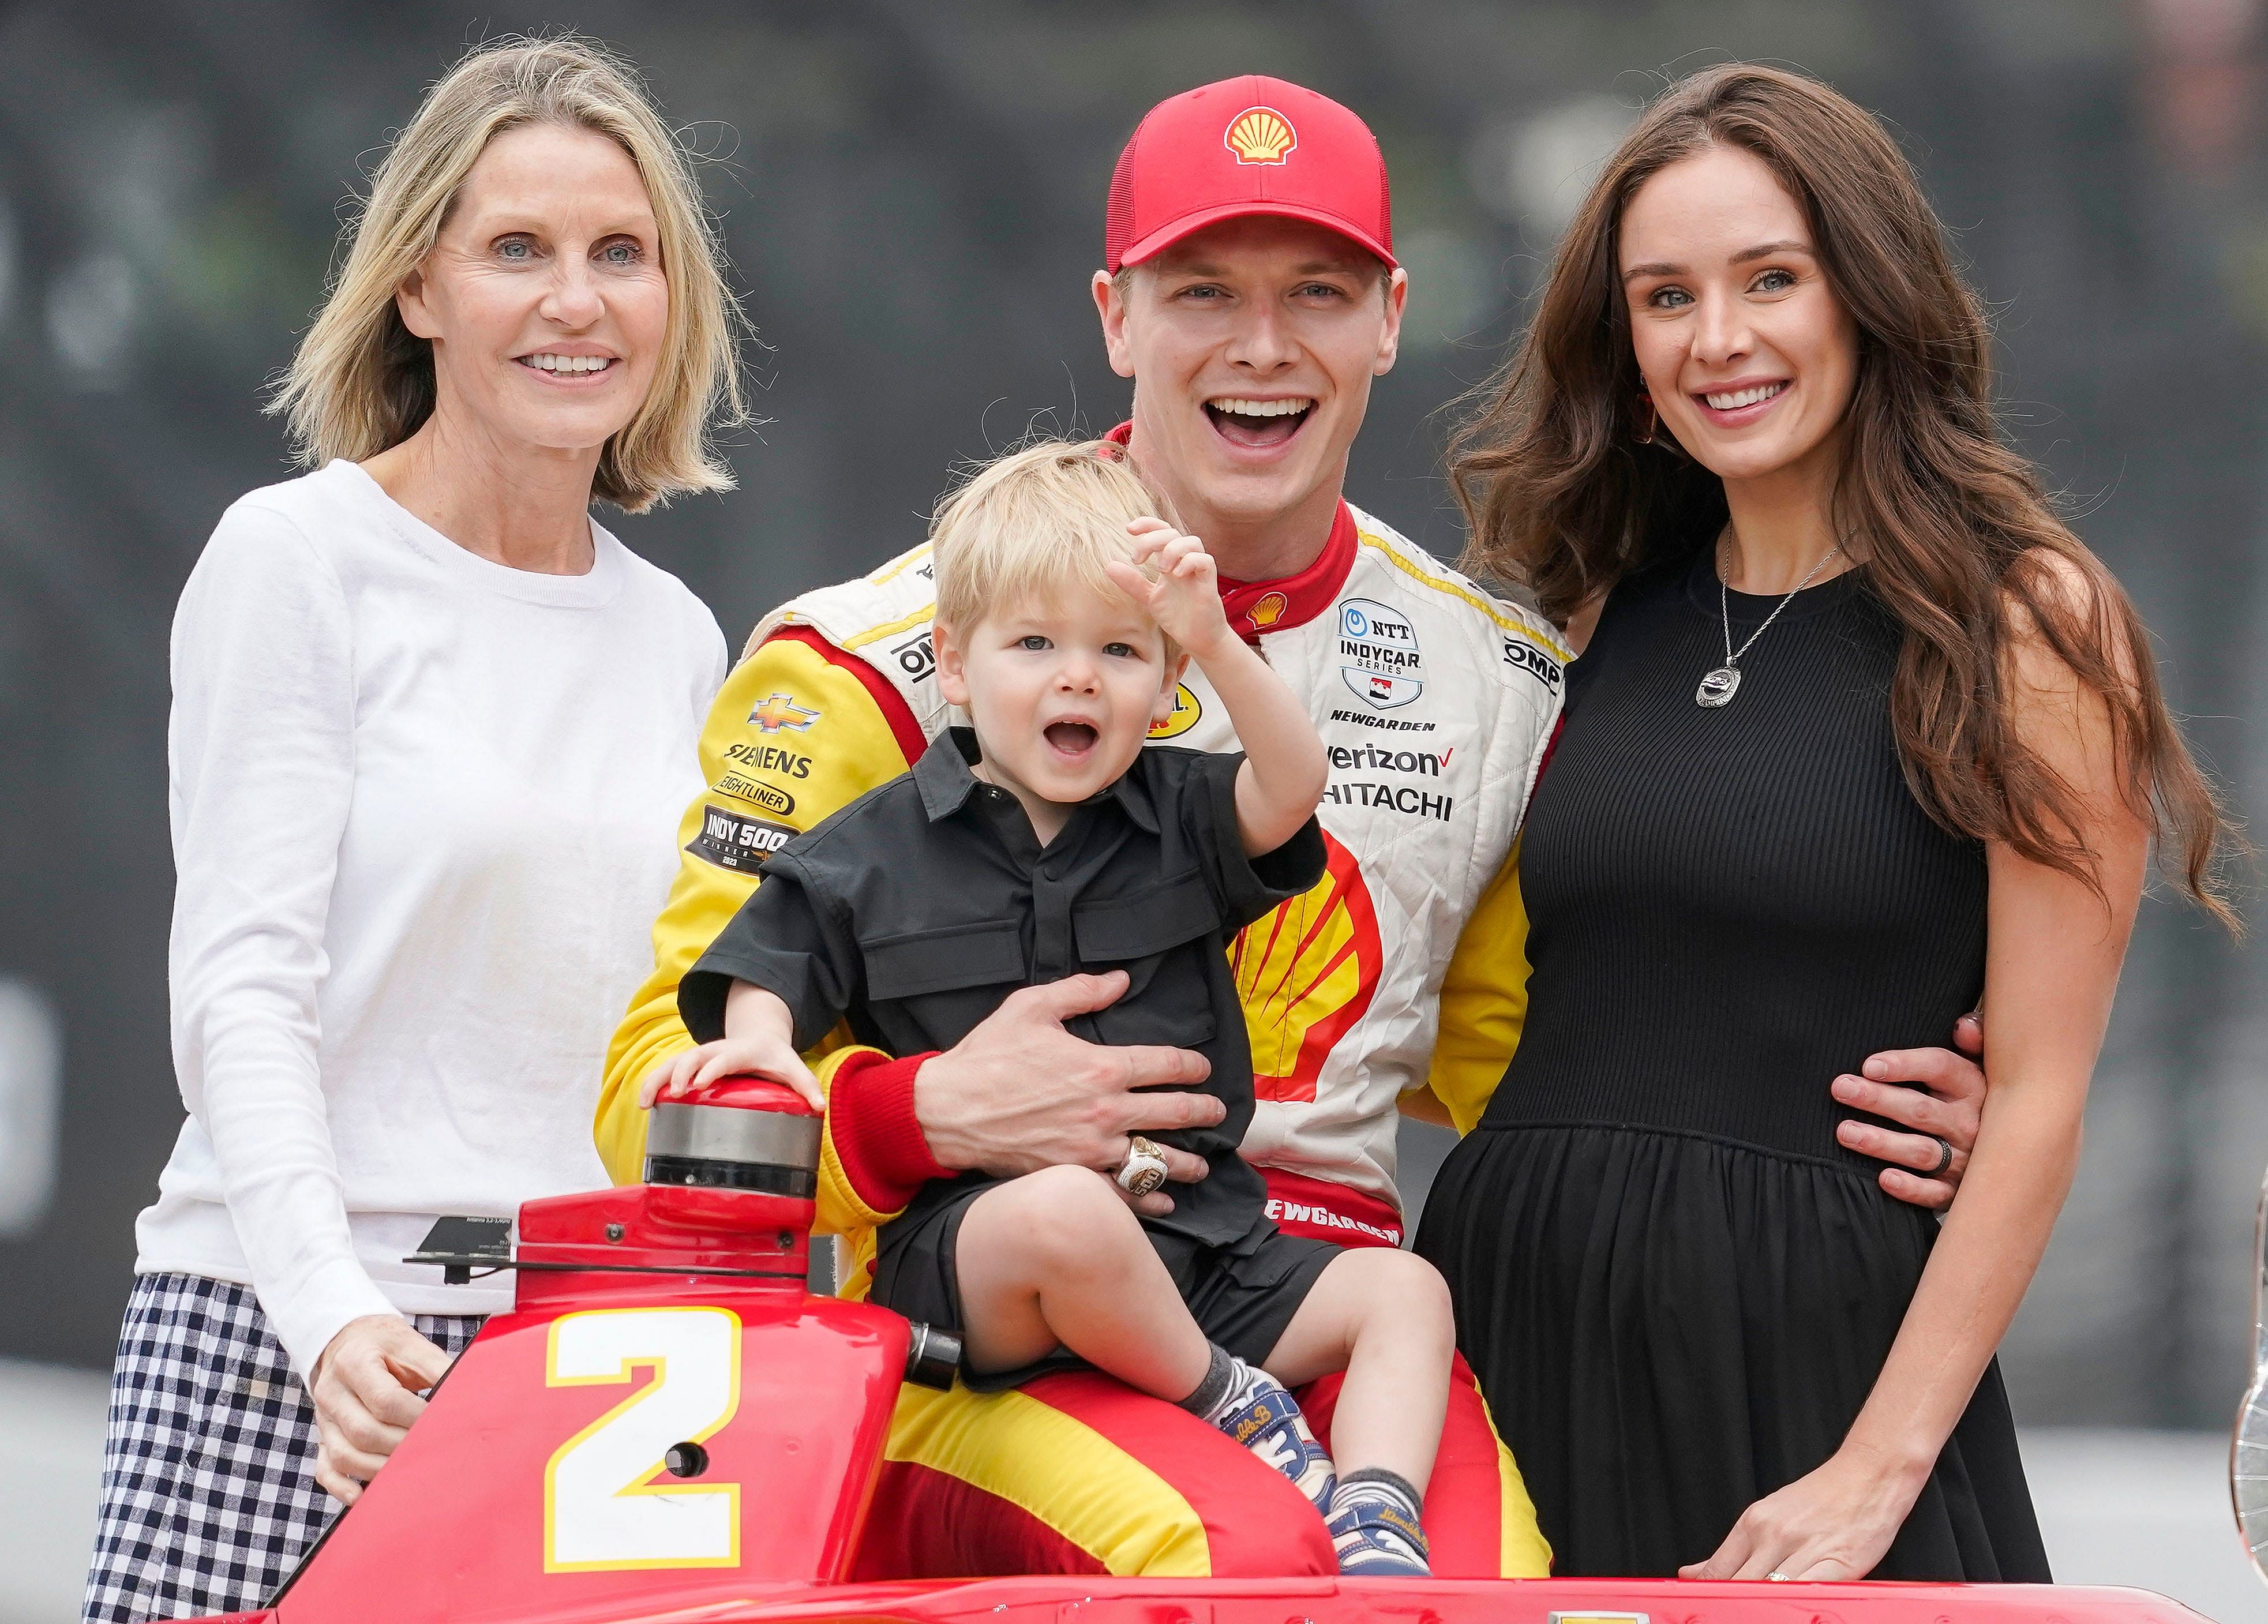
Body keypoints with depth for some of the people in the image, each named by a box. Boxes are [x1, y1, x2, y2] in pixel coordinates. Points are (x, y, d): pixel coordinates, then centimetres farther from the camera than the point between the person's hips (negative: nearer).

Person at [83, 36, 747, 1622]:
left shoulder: (675, 640, 16)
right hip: (283, 1344, -4)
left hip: (595, 1365, 4)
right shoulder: (299, 561, 0)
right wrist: (330, 1311, -19)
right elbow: (242, 986, -7)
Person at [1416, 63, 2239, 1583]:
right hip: (1522, 1325, 4)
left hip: (1821, 1342, -4)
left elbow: (2038, 1098, -7)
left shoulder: (2031, 618, -3)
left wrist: (1881, 1469, -13)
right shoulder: (1607, 615, 12)